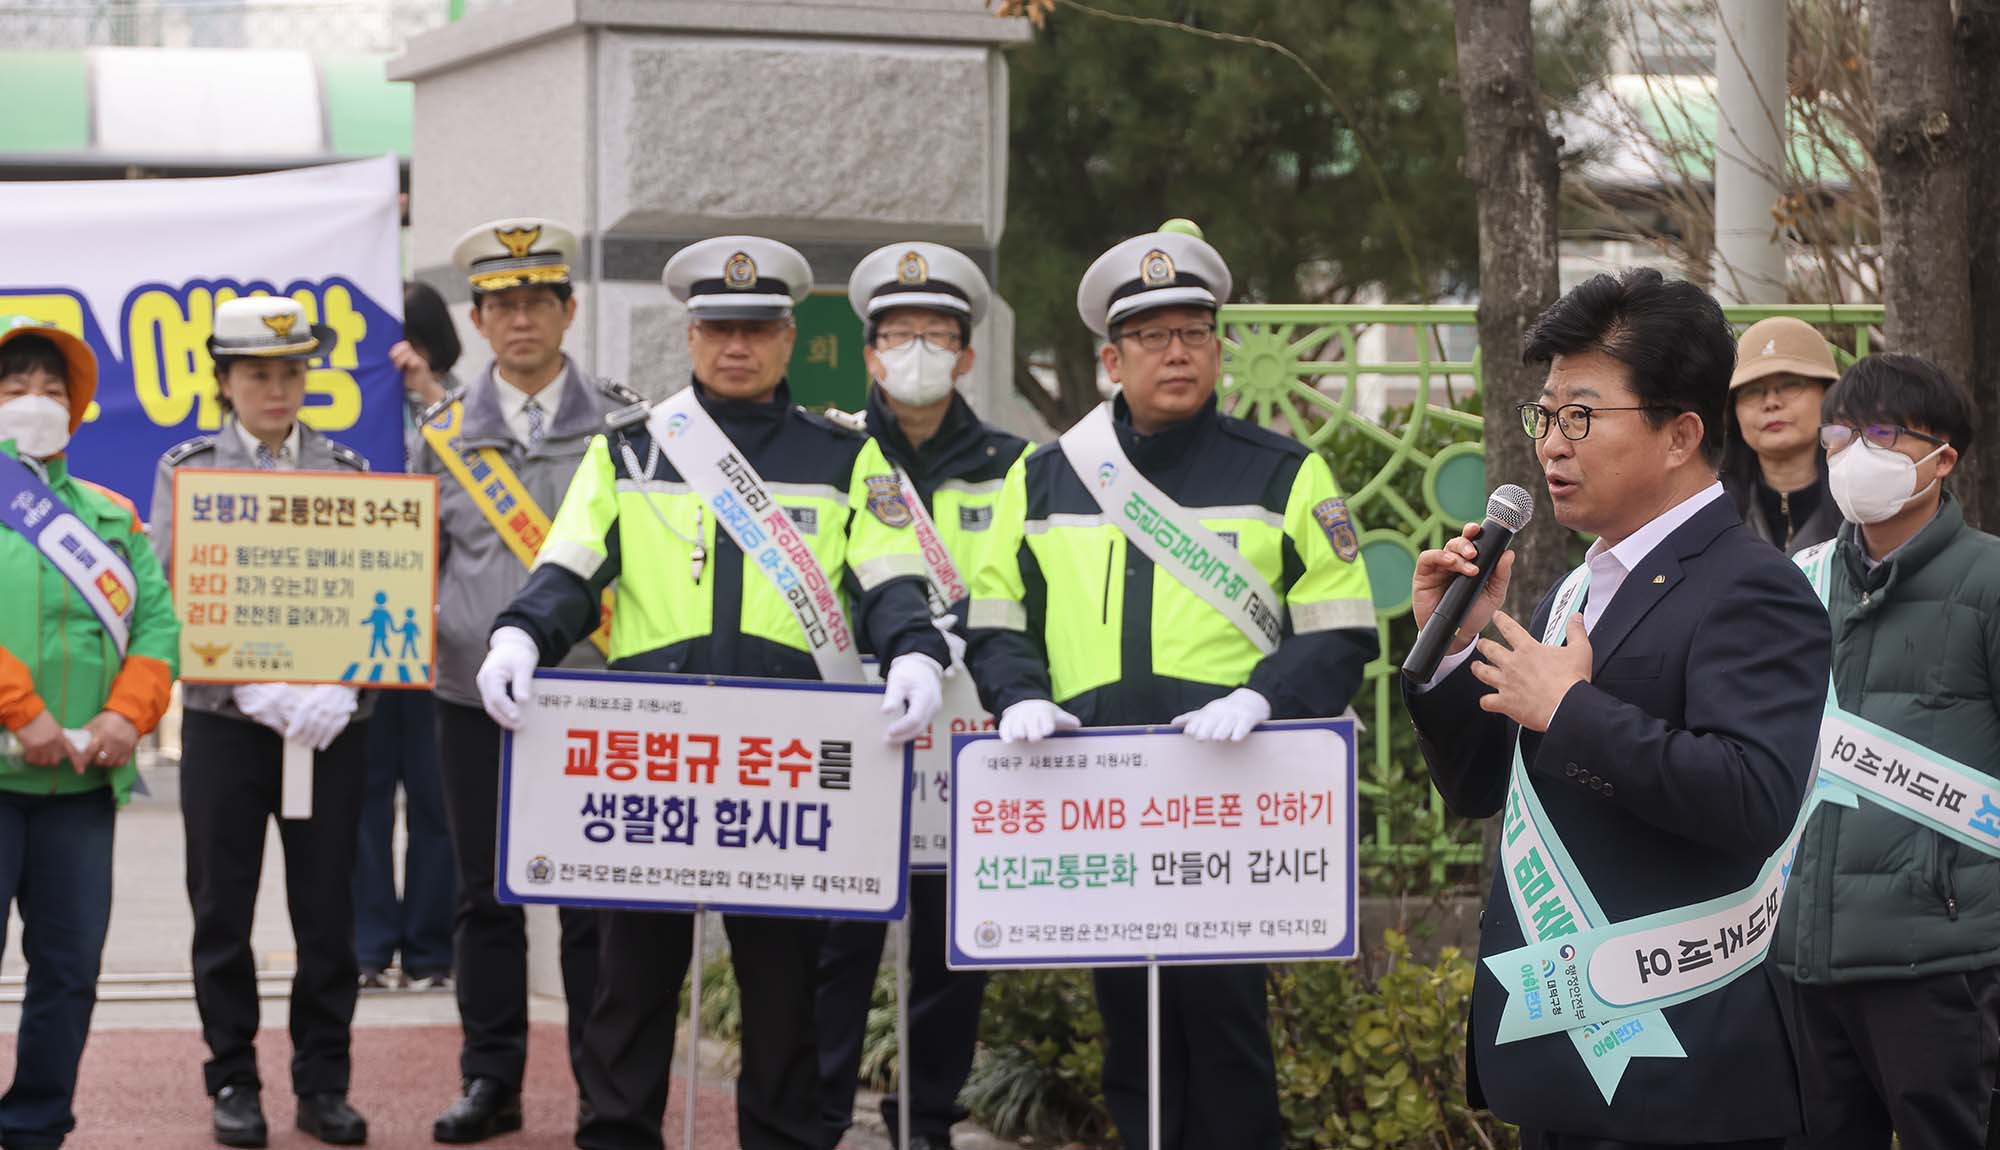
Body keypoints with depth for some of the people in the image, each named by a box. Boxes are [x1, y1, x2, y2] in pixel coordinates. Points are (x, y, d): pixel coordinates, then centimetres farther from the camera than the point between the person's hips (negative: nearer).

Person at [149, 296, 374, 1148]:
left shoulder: (348, 470, 9)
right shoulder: (186, 470, 4)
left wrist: (338, 687, -13)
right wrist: (256, 687, -16)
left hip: (332, 719, 1)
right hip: (224, 718, -1)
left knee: (328, 907, 3)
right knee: (224, 908, 3)